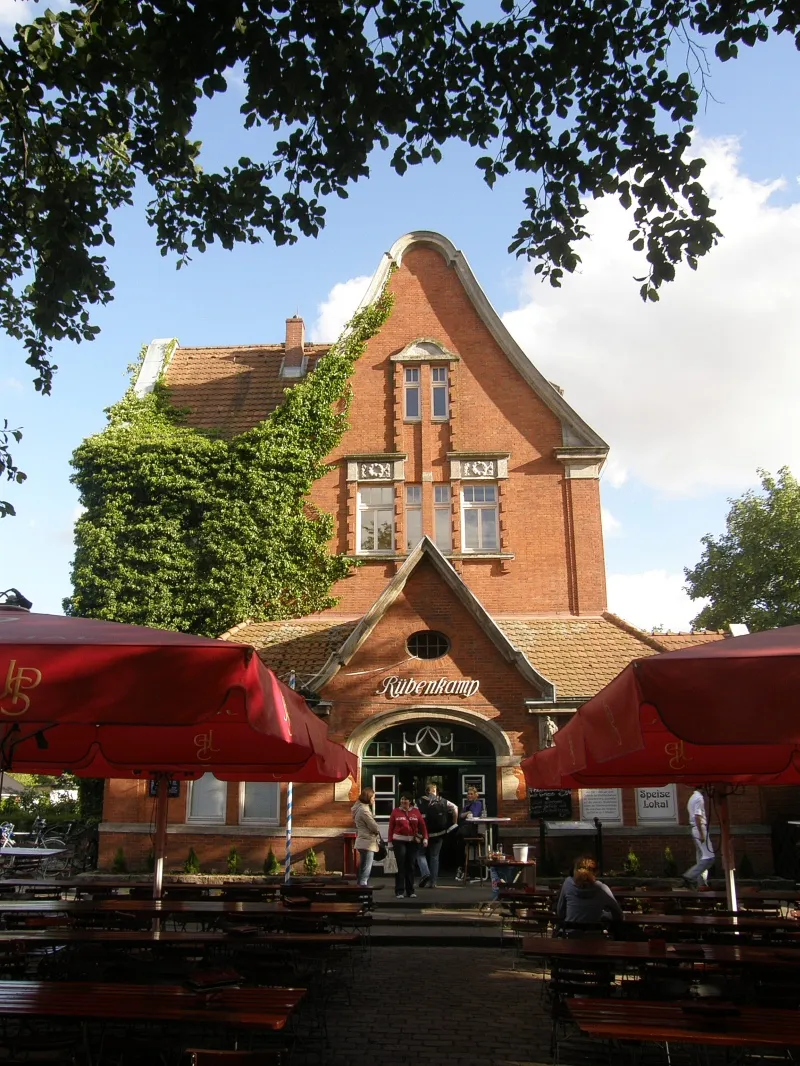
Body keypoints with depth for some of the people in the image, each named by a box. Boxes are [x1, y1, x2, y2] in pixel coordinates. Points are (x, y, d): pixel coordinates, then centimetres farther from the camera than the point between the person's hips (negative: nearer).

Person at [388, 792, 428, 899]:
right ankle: (399, 891, 5)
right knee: (400, 866, -1)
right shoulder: (395, 811, 2)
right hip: (399, 841, -1)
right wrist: (390, 842, -1)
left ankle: (410, 891, 16)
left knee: (410, 866, 8)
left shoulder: (416, 811, 4)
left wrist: (425, 838, -5)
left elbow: (422, 825, 3)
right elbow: (391, 827, 2)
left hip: (413, 842, 2)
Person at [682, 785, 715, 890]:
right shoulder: (699, 798, -14)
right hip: (700, 829, -10)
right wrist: (702, 834, -23)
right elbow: (697, 817, -22)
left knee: (701, 858, 11)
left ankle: (702, 884, 11)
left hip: (695, 829, 10)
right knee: (709, 857, -10)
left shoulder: (692, 798, 18)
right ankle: (689, 877, -13)